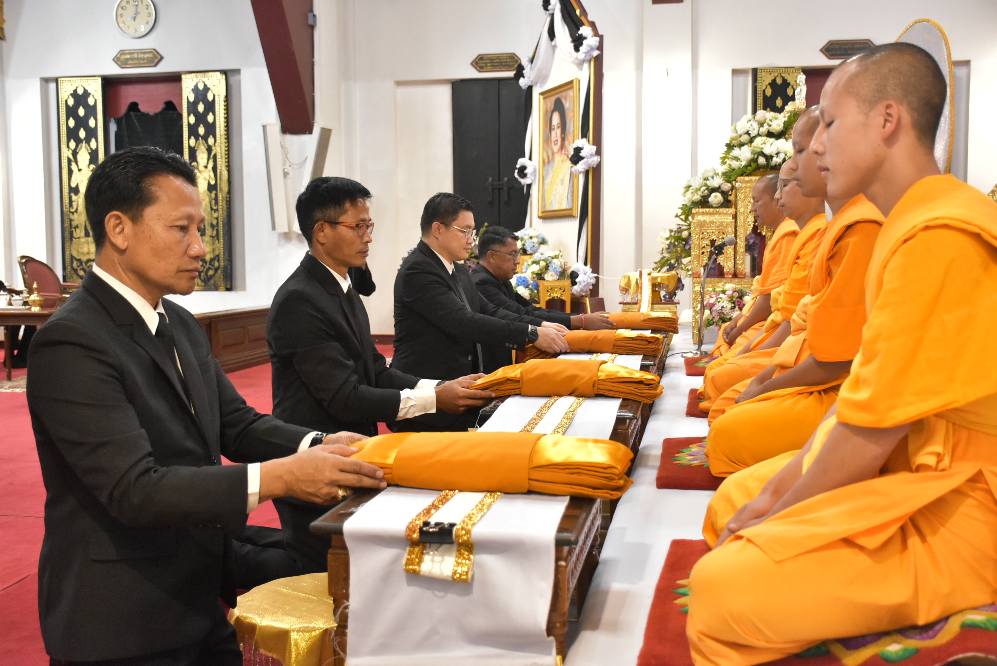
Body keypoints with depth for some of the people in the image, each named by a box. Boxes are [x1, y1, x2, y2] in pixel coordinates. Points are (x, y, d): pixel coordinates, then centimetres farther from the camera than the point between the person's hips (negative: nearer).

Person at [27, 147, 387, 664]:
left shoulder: (179, 324, 7)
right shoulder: (71, 343, -22)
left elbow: (236, 424, 4)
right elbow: (136, 488, -28)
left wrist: (318, 447, -15)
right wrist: (278, 477, -35)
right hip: (126, 622, -8)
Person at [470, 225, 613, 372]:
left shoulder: (500, 282, 13)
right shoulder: (481, 284, -17)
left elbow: (532, 311, 6)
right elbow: (521, 317, -24)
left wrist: (583, 317, -6)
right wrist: (581, 321, -22)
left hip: (501, 366, 9)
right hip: (487, 372, -9)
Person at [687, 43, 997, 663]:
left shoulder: (936, 236, -24)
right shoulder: (916, 221, 11)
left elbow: (868, 433, -22)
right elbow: (866, 394, 11)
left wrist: (776, 519, -6)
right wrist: (776, 493, 5)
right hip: (918, 469, 11)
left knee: (722, 589, -24)